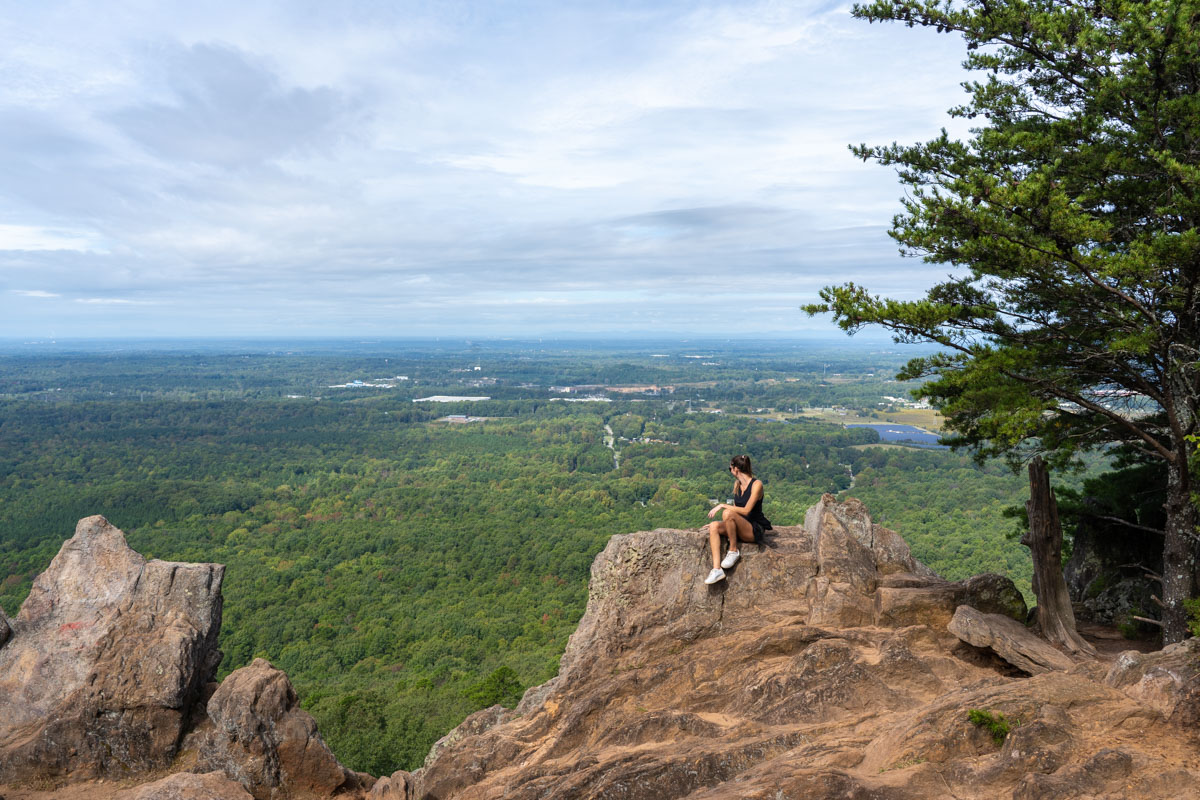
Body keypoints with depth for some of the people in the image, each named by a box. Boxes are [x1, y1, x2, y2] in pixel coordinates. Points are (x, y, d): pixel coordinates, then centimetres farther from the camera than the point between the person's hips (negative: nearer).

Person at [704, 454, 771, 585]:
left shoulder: (756, 484, -12)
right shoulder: (737, 484, 12)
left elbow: (746, 510, -20)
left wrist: (723, 505, -18)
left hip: (755, 530, -8)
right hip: (739, 528, 8)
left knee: (728, 513, -31)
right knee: (714, 526, -19)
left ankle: (734, 550, -15)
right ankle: (717, 570, -28)